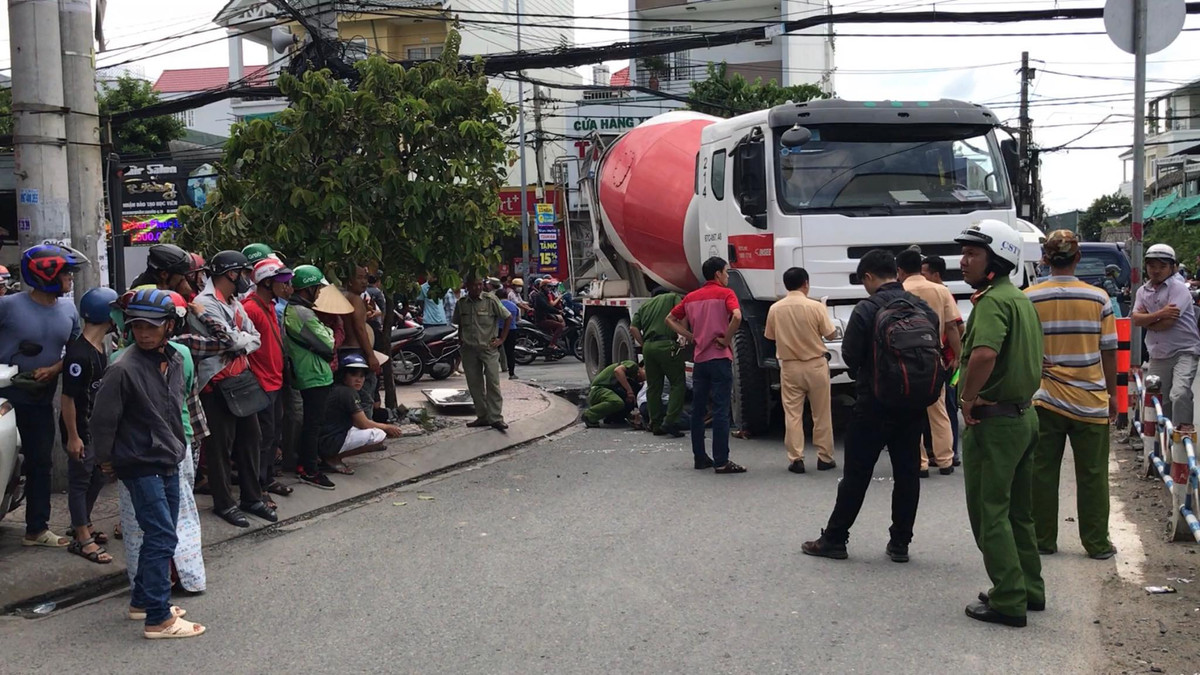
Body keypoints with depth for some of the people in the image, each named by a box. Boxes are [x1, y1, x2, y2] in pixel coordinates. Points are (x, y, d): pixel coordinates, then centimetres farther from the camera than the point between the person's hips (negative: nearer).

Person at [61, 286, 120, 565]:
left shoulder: (100, 347, 3)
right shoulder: (79, 354, -25)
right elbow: (68, 398, -21)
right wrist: (73, 437, -18)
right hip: (80, 430, -9)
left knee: (97, 478, 18)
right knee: (80, 481, 3)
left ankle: (83, 525, 35)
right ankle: (83, 539, 12)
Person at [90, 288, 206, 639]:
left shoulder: (175, 361, 4)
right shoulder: (124, 369, -19)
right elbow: (103, 419, -12)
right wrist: (106, 459, -3)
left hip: (169, 463, 8)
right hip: (141, 466, -8)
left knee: (160, 537, 15)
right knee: (162, 538, -10)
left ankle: (142, 601, 30)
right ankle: (158, 619, -4)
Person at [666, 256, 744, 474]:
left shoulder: (691, 297, 12)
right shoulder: (725, 294, -6)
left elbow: (670, 319, 18)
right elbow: (737, 316, -25)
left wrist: (691, 337, 11)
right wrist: (726, 340, -12)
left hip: (699, 358, 6)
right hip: (719, 358, -6)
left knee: (697, 410, 13)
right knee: (721, 411, -5)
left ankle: (699, 457, 18)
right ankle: (721, 461, -5)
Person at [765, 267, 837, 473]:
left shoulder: (775, 309, -4)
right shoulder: (816, 307, -11)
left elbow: (771, 337, 7)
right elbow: (830, 335, -5)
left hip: (789, 367, 1)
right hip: (815, 365, -1)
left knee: (792, 414, 5)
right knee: (821, 414, 9)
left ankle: (796, 459, 2)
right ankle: (825, 458, 15)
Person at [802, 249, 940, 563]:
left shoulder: (867, 309, -12)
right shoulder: (925, 310, 4)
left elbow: (850, 356, -8)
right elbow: (935, 357, 7)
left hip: (875, 403, -5)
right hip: (913, 404, 5)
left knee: (856, 473, 2)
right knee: (907, 472, 9)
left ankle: (834, 539, 10)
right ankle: (900, 543, 13)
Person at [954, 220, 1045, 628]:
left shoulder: (992, 300, -19)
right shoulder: (1021, 299, 13)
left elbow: (984, 353, -37)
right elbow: (1035, 359, 23)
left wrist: (968, 398, -24)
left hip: (994, 421, -10)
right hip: (1024, 414, 10)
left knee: (990, 512, -1)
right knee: (1017, 511, 19)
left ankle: (1008, 602, 3)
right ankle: (1030, 590, 28)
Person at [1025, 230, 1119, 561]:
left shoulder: (1028, 298, -6)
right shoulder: (1098, 298, -5)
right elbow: (1109, 351, 0)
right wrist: (1111, 394, 10)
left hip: (1044, 399, 0)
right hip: (1091, 399, 0)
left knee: (1042, 472, 10)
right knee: (1092, 475, 9)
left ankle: (1043, 539, 17)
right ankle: (1097, 543, 16)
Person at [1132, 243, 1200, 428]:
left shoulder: (1178, 288, -8)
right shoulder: (1143, 291, 11)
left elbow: (1168, 322, -18)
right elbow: (1135, 319, -4)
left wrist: (1146, 319, -2)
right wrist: (1159, 314, -18)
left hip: (1184, 352, -6)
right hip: (1158, 356, 6)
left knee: (1179, 393, -26)